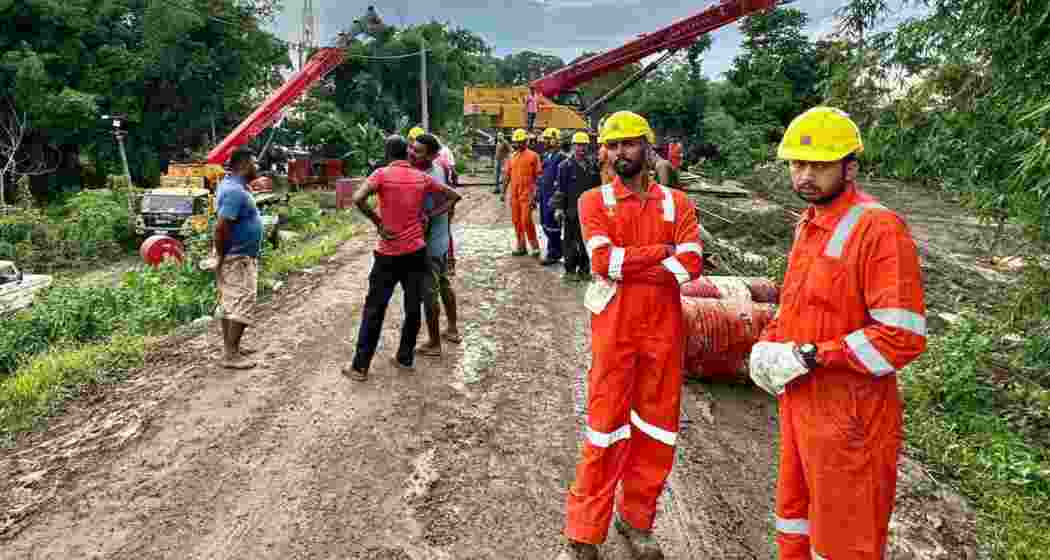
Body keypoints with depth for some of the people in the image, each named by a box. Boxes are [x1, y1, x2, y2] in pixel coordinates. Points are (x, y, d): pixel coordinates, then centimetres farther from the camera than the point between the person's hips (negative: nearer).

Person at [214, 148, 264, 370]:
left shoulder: (233, 185, 11)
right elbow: (220, 227, -26)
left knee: (229, 304, 15)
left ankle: (230, 347, 24)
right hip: (237, 258, -10)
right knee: (241, 306, -6)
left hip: (240, 257, 10)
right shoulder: (235, 191, -22)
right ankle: (230, 354, -1)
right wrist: (220, 258, -20)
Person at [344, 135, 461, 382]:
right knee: (413, 307, 12)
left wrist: (377, 223, -12)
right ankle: (405, 358, 23)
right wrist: (430, 215, 4)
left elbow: (358, 199, -23)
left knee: (374, 309, 6)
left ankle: (360, 366, 12)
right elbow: (454, 196, 10)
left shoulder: (382, 174, -8)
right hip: (416, 251, 3)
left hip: (388, 253, -3)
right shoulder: (422, 178, 4)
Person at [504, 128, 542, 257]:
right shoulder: (512, 157, 12)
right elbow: (507, 174, 16)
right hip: (514, 194, 6)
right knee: (516, 221, 10)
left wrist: (534, 194, -10)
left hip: (526, 194, -6)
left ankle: (535, 246, 4)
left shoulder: (532, 156, -4)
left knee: (526, 220, -10)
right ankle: (521, 246, 22)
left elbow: (538, 176, -5)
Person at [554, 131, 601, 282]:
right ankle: (570, 270, 13)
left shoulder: (594, 165, 8)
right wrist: (559, 208, -11)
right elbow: (560, 189, -6)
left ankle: (584, 269, 22)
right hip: (572, 211, -4)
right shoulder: (566, 166, -4)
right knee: (571, 241, 2)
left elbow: (599, 186, 14)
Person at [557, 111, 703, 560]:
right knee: (606, 427, 4)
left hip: (664, 329, 3)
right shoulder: (594, 200, 0)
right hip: (614, 329, -3)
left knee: (657, 426, 12)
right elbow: (602, 260, -16)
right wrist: (662, 250, -11)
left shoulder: (677, 203, 6)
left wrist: (626, 264, -14)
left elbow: (691, 264, -8)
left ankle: (636, 519, 32)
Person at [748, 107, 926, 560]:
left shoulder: (879, 229, -19)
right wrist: (767, 345, 2)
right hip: (798, 402, 8)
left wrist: (809, 357, -22)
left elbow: (903, 337, -24)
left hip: (847, 416, -8)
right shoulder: (808, 223, 8)